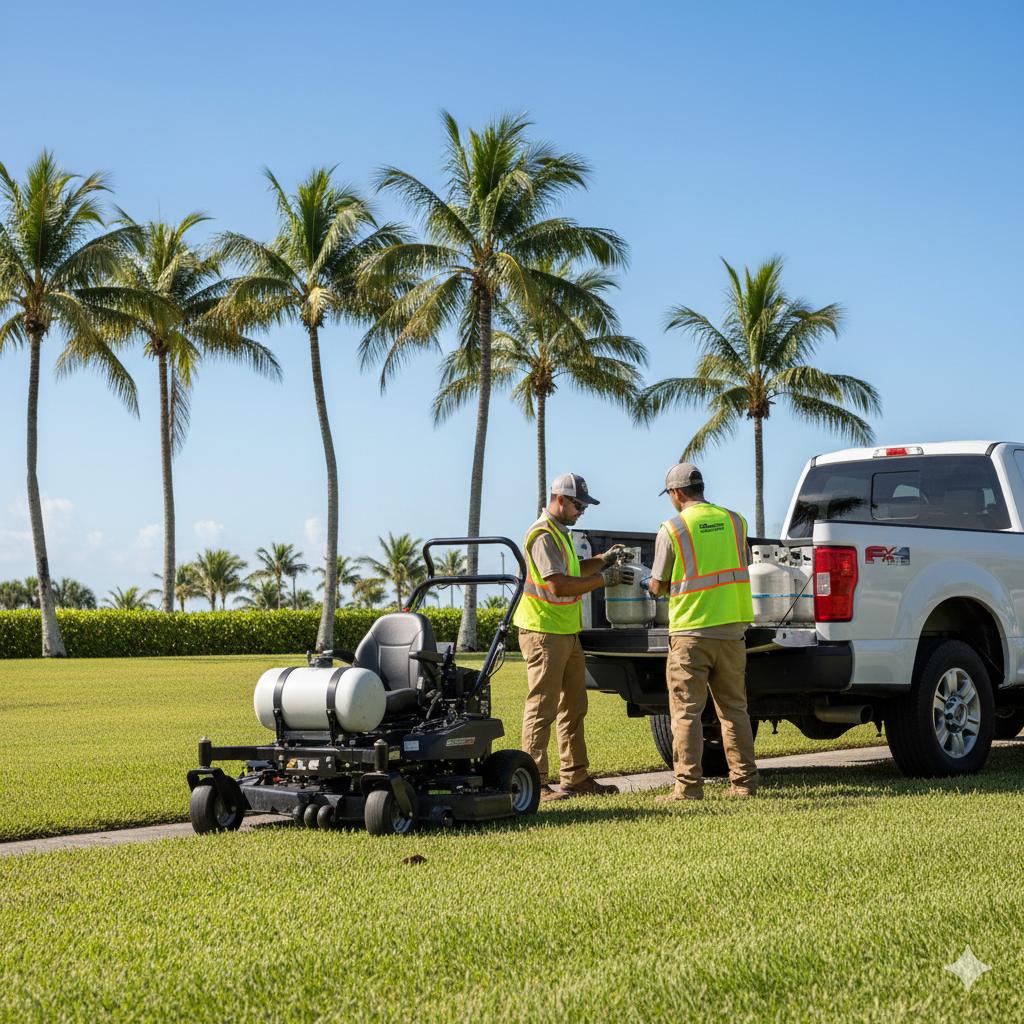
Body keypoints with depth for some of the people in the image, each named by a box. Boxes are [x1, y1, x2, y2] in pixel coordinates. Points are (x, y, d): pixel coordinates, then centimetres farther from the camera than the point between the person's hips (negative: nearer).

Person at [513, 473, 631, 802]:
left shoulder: (560, 533, 16)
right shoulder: (543, 535, -17)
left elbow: (572, 570, 25)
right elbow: (559, 585, -24)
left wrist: (602, 560, 9)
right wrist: (605, 578, -19)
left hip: (567, 633, 10)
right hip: (544, 634, -10)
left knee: (574, 707, 13)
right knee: (542, 709, -7)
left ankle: (576, 777, 20)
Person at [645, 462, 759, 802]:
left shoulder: (672, 529, -8)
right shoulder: (734, 521, 5)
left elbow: (658, 586, -2)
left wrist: (652, 584, 21)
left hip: (690, 631, -5)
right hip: (731, 630, 5)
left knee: (686, 712, 0)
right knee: (734, 709, 12)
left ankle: (689, 785, -3)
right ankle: (744, 782, 14)